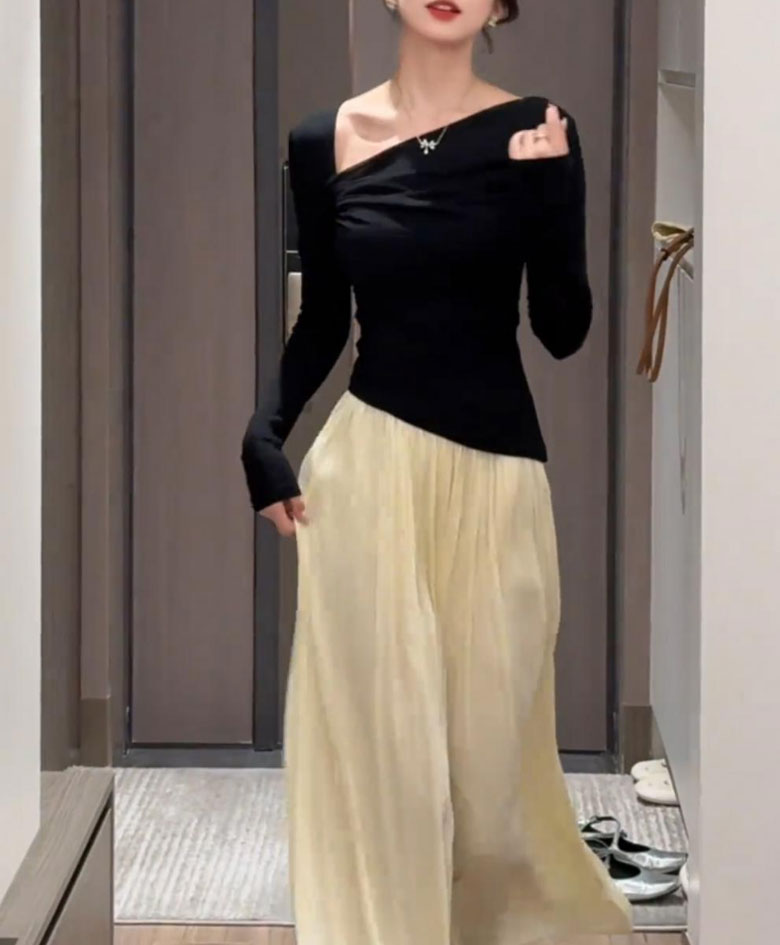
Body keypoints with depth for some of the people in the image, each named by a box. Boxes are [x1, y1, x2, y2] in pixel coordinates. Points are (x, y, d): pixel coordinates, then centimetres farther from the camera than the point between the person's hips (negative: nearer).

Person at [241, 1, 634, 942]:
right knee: (376, 728, 5)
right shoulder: (324, 141, 2)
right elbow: (322, 322, 9)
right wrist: (263, 436, -5)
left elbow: (564, 330, -5)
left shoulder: (534, 130, -3)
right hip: (366, 464, 1)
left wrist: (548, 188, -18)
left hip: (494, 468, 0)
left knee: (489, 726, 9)